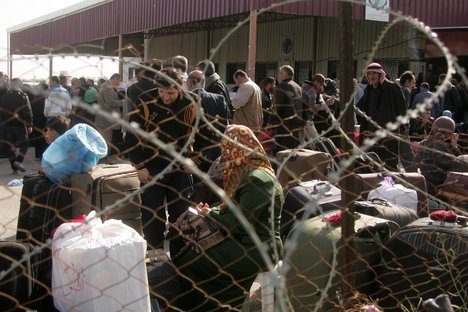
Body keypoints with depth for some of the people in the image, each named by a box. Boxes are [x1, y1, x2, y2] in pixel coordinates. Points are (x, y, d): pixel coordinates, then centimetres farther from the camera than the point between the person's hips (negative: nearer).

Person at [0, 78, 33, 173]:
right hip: (20, 125, -4)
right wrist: (29, 125, -7)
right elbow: (28, 111, -12)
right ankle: (19, 160, -12)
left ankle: (14, 168, 9)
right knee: (24, 144, 9)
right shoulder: (22, 96, -8)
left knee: (11, 146, 9)